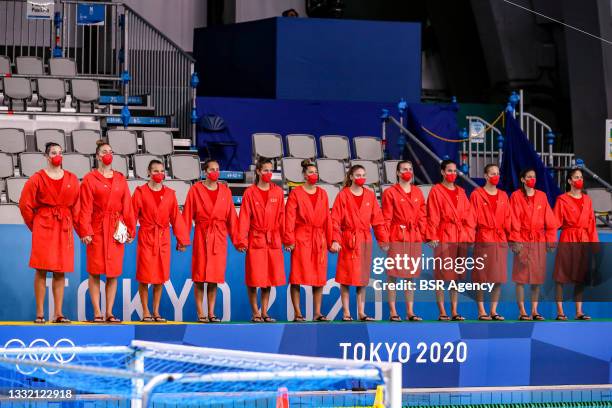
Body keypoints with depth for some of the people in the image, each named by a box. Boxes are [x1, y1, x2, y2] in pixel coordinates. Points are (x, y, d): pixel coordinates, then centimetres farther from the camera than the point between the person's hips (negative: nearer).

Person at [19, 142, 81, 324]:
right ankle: (40, 314, -4)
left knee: (60, 272, 3)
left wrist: (75, 225, 4)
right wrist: (34, 225, 3)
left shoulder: (72, 179, 10)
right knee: (41, 270, -6)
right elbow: (25, 205, 1)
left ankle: (58, 314, 5)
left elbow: (76, 206, 12)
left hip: (64, 229, 3)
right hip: (43, 227, -3)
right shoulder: (37, 178, 0)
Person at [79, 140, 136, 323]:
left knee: (114, 273, 3)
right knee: (95, 272, -2)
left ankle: (109, 313, 7)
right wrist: (86, 231, -12)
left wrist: (130, 230, 5)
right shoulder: (90, 178, 1)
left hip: (116, 230, 4)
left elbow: (127, 206, 10)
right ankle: (97, 313, 0)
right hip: (97, 229, -3)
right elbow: (86, 208, -5)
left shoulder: (120, 179, 12)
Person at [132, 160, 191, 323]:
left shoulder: (170, 193, 8)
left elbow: (176, 217, 8)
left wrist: (181, 239, 5)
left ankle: (156, 312, 12)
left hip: (163, 239, 3)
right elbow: (133, 215, -3)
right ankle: (146, 312, 5)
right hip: (146, 238, -3)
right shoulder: (140, 192, -1)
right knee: (144, 277, -2)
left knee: (160, 277, 5)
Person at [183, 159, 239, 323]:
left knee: (215, 277, 3)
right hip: (201, 236, -3)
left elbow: (231, 217, 8)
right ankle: (200, 313, 1)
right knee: (200, 277, -3)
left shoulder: (225, 191, 9)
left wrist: (236, 238, 4)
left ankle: (211, 313, 8)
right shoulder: (195, 190, 1)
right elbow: (187, 215, -1)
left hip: (219, 238, 3)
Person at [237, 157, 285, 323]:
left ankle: (264, 312, 13)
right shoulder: (250, 193, -1)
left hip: (273, 241, 3)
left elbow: (282, 216, 8)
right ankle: (255, 313, 6)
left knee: (269, 278, 6)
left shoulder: (278, 192, 8)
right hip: (256, 240, -3)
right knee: (254, 279, -3)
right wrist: (242, 241, -10)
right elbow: (244, 218, -3)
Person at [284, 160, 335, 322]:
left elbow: (327, 218, 11)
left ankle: (317, 313, 8)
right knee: (297, 278, -5)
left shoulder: (322, 194, 12)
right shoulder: (296, 193, 0)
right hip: (301, 240, -4)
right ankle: (297, 313, -1)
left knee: (319, 278, 4)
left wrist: (330, 241, 6)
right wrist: (289, 240, -13)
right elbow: (289, 218, -5)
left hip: (319, 240, 4)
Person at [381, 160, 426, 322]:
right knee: (393, 275, -3)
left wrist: (423, 235, 2)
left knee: (411, 276, 6)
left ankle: (410, 312, 10)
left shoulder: (418, 192, 12)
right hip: (396, 237, -4)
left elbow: (423, 217, 12)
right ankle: (393, 312, 0)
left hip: (414, 238, 4)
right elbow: (386, 219, -4)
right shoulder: (390, 193, -1)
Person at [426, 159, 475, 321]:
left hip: (461, 237, 5)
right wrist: (432, 237, -13)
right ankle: (442, 312, -2)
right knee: (442, 276, -4)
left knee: (457, 276, 6)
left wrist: (470, 235, 4)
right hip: (443, 237, -5)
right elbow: (432, 216, -6)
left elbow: (468, 216, 13)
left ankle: (454, 311, 11)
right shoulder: (436, 191, -1)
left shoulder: (461, 192, 15)